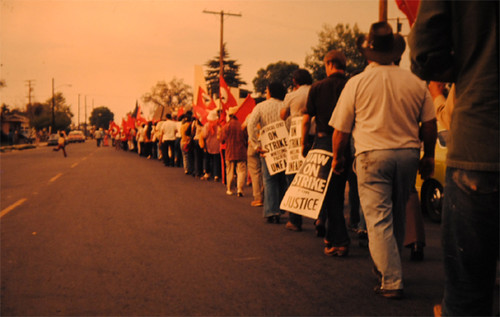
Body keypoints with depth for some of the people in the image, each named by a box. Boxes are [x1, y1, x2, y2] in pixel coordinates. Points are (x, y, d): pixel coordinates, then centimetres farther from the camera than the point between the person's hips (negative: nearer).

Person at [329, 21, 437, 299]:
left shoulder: (357, 83, -3)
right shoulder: (415, 82, 4)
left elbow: (340, 130, 0)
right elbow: (430, 124, 8)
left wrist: (338, 157, 16)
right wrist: (428, 157, 21)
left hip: (372, 154, -4)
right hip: (408, 153, 4)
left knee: (378, 219, -3)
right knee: (397, 216, 18)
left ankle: (391, 281, -9)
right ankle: (387, 268, 31)